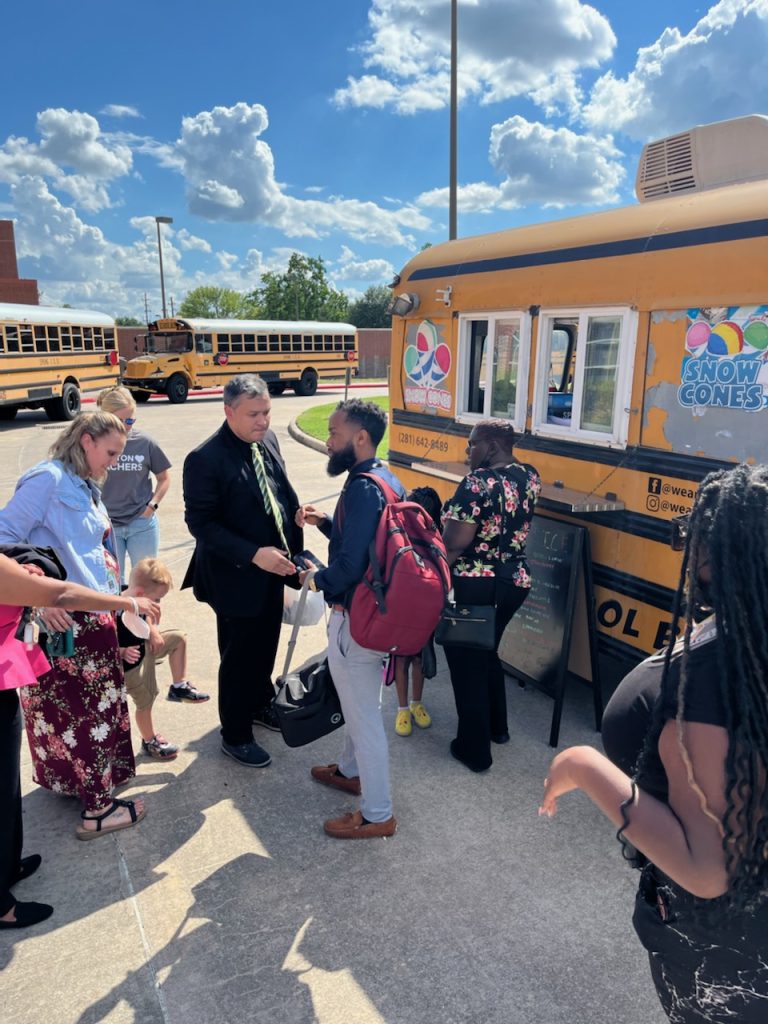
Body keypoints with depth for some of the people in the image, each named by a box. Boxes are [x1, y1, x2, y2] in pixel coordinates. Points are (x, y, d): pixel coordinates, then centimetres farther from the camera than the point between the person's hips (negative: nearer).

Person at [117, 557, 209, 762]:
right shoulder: (118, 615, -37)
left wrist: (154, 632, -9)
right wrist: (123, 652, -42)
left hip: (146, 648, 7)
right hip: (132, 666, -7)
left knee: (179, 638, 8)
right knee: (145, 703, 9)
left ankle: (179, 687, 19)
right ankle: (149, 742, 34)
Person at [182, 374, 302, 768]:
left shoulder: (267, 440, 1)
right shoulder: (204, 459, -21)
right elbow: (200, 523, -20)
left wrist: (295, 550, 4)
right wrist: (253, 555, -26)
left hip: (272, 570, 7)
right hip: (236, 577, -7)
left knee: (265, 647, 23)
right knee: (238, 657, 10)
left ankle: (259, 704, 48)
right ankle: (235, 735, 30)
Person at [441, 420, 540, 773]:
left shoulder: (478, 481, -21)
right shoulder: (530, 477, 2)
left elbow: (455, 542, -25)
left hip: (474, 585, -8)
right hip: (515, 581, 8)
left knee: (466, 661, 8)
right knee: (487, 652, 27)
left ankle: (475, 749, 19)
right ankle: (497, 726, 41)